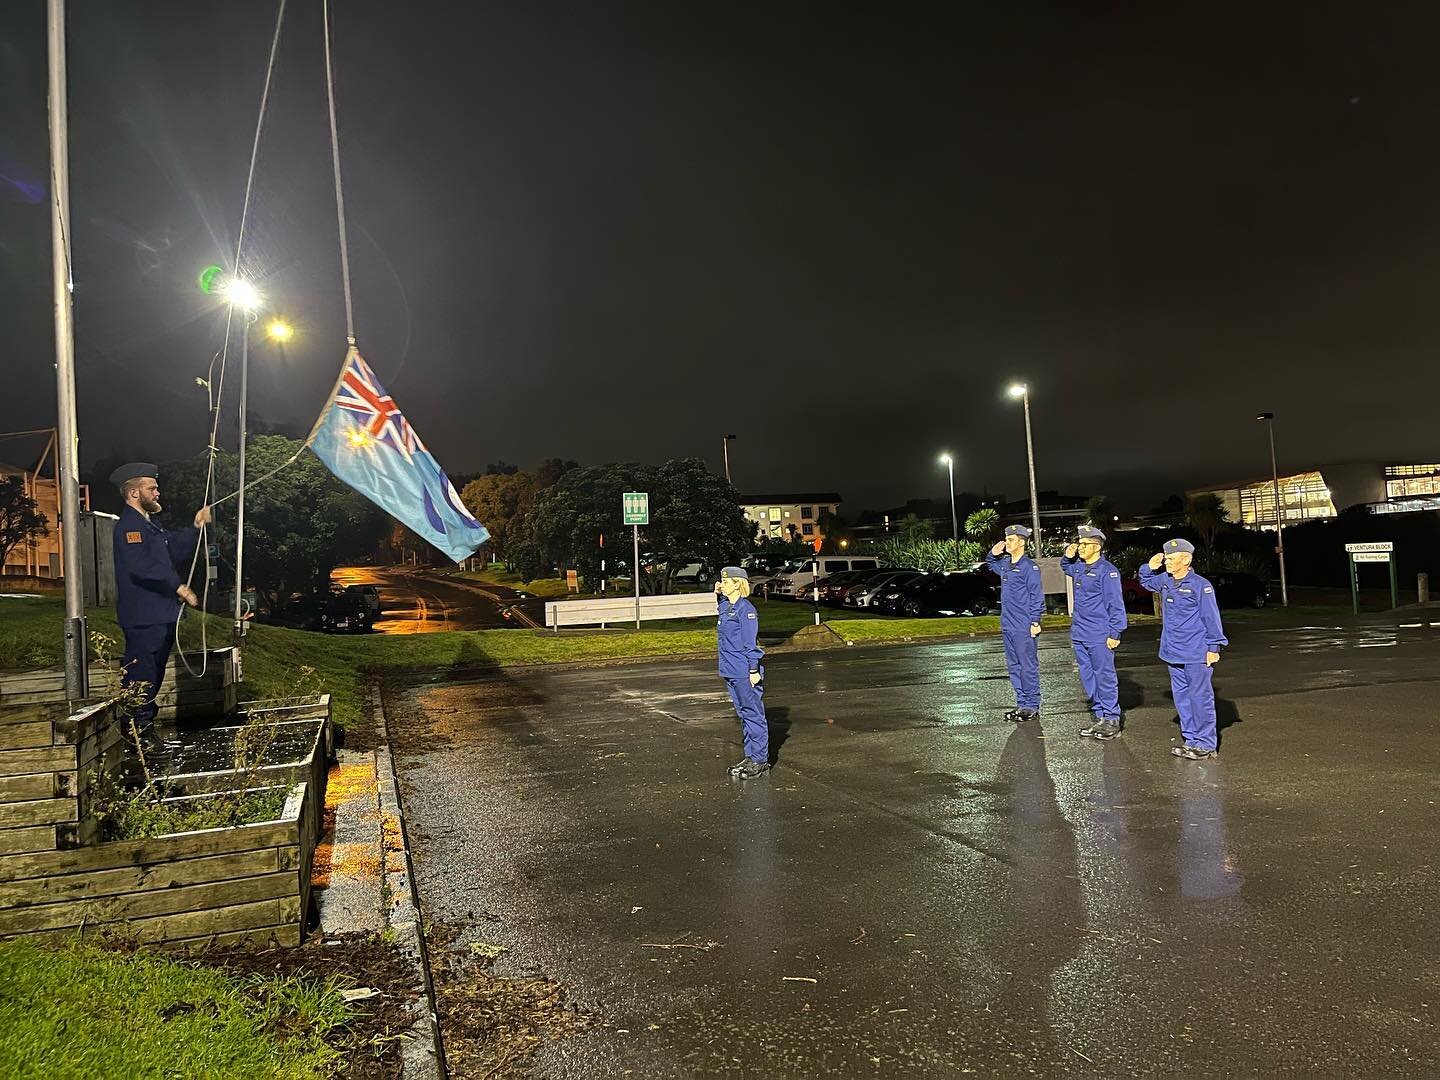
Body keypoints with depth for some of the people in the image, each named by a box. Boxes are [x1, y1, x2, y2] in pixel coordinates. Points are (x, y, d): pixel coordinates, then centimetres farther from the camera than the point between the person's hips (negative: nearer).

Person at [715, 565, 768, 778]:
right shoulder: (725, 607, 11)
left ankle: (760, 760, 7)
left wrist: (754, 670, -18)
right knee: (743, 714, 15)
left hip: (745, 673, -9)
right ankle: (750, 756, 25)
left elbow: (750, 642, -16)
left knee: (753, 714, 0)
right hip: (730, 672, 9)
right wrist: (718, 594, 16)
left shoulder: (745, 609, -14)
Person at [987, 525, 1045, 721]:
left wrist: (1035, 622, -16)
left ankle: (1031, 707, 5)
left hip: (1023, 627, -9)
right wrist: (993, 554, 13)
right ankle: (1022, 704, 22)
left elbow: (1037, 596, -13)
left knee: (1028, 666, -2)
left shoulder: (1029, 566, -11)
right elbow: (990, 565, 35)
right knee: (1014, 667, 13)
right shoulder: (1004, 564, 12)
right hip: (1007, 626, 9)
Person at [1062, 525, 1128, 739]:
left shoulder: (1107, 570, -13)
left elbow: (1116, 604, -14)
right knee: (1088, 678, 13)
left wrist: (1115, 633, -16)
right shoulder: (1078, 567, 9)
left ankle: (1112, 720, 9)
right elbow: (1065, 567, 35)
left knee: (1104, 677, -1)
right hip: (1079, 634, 8)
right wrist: (1068, 556, 12)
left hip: (1099, 636, -8)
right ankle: (1100, 717, 23)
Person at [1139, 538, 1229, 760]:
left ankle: (1206, 744, 8)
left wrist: (1214, 647, -12)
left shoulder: (1200, 585, -14)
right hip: (1173, 653, 8)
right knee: (1182, 697, 13)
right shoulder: (1164, 581, 6)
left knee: (1200, 697, -1)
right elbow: (1146, 582, 28)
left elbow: (1211, 618, -11)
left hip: (1197, 654, -7)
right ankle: (1192, 740, 23)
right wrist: (1149, 567, 9)